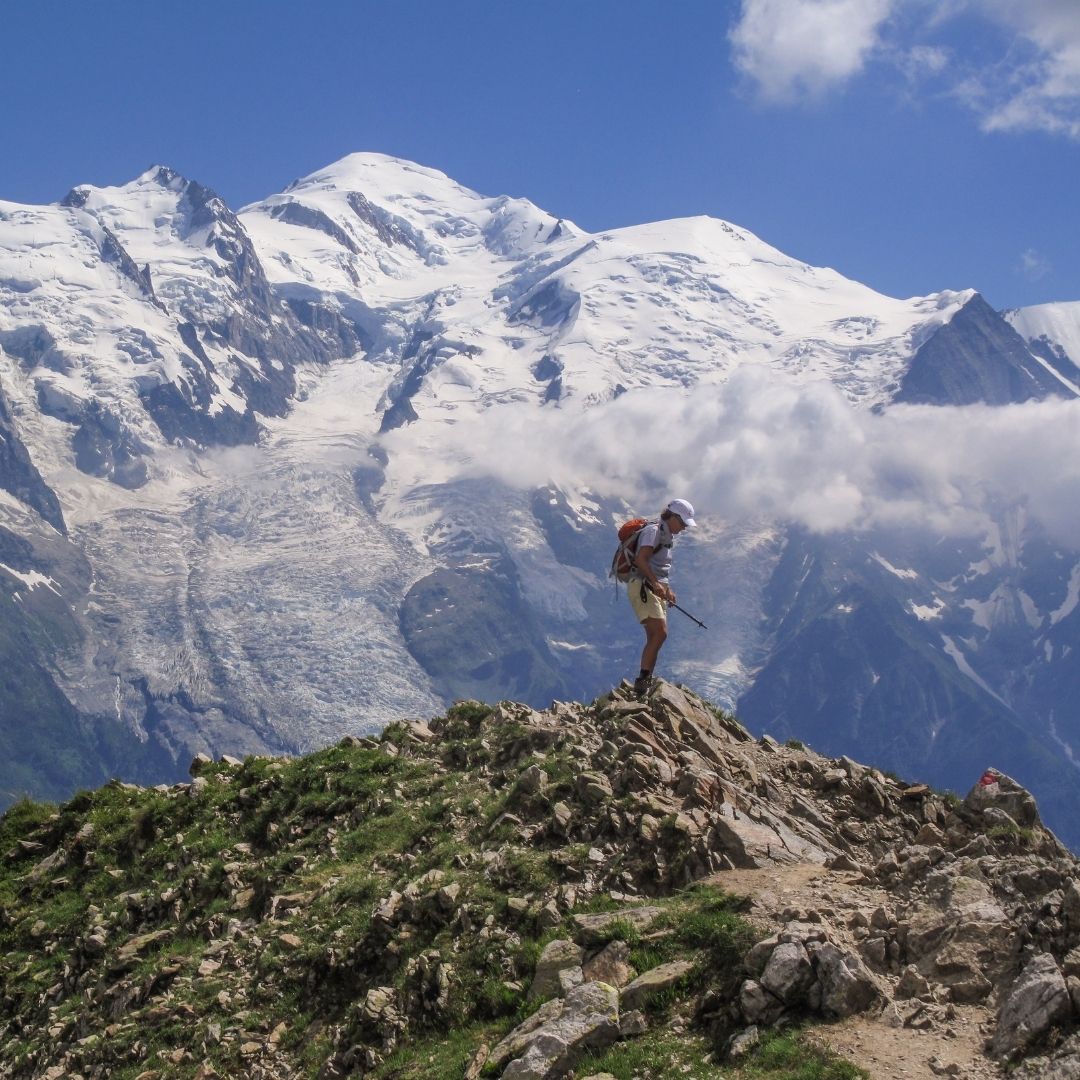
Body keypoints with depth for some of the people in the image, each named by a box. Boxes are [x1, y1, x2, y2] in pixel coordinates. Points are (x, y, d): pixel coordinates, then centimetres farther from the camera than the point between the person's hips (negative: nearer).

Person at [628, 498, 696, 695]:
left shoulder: (666, 536, 21)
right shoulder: (653, 531, -10)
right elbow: (641, 559, -23)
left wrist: (667, 590, 21)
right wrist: (655, 583, -30)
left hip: (655, 589, 10)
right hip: (642, 587, -10)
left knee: (654, 638, 8)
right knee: (660, 633, -20)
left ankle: (645, 683, 11)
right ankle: (643, 679, -21)